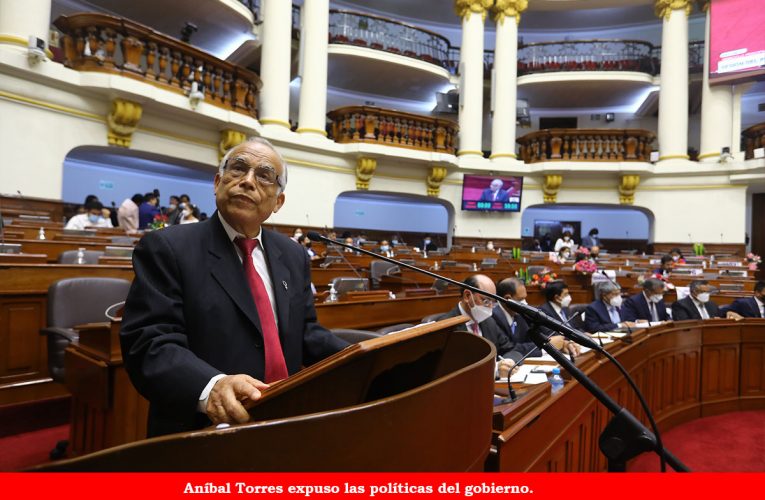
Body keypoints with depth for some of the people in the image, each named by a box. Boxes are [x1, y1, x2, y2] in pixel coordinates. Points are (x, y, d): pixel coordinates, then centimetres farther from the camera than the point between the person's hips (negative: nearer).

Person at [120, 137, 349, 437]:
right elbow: (149, 344, -13)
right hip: (203, 435, -4)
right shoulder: (166, 248, -5)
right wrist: (210, 387, -31)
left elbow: (305, 333, 13)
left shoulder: (293, 257, 11)